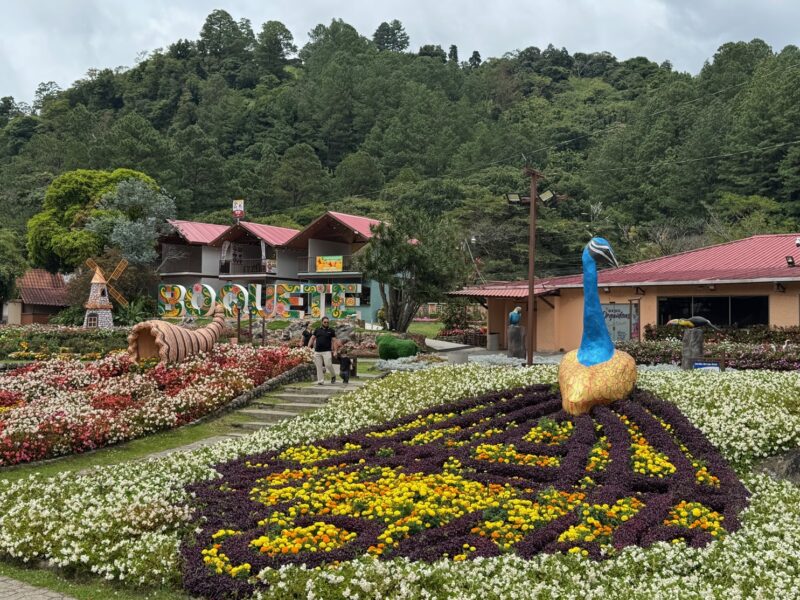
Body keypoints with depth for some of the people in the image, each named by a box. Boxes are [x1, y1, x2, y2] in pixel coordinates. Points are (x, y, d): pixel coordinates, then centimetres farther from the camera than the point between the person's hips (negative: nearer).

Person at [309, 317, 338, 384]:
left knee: (328, 365, -13)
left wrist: (335, 351, -5)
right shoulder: (317, 330, 12)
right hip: (317, 351, 3)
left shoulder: (331, 330, 5)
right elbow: (312, 338, 14)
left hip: (327, 351, -3)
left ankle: (333, 376, 12)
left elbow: (334, 341, 3)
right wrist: (308, 347, 2)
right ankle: (320, 381, 7)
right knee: (319, 367, 1)